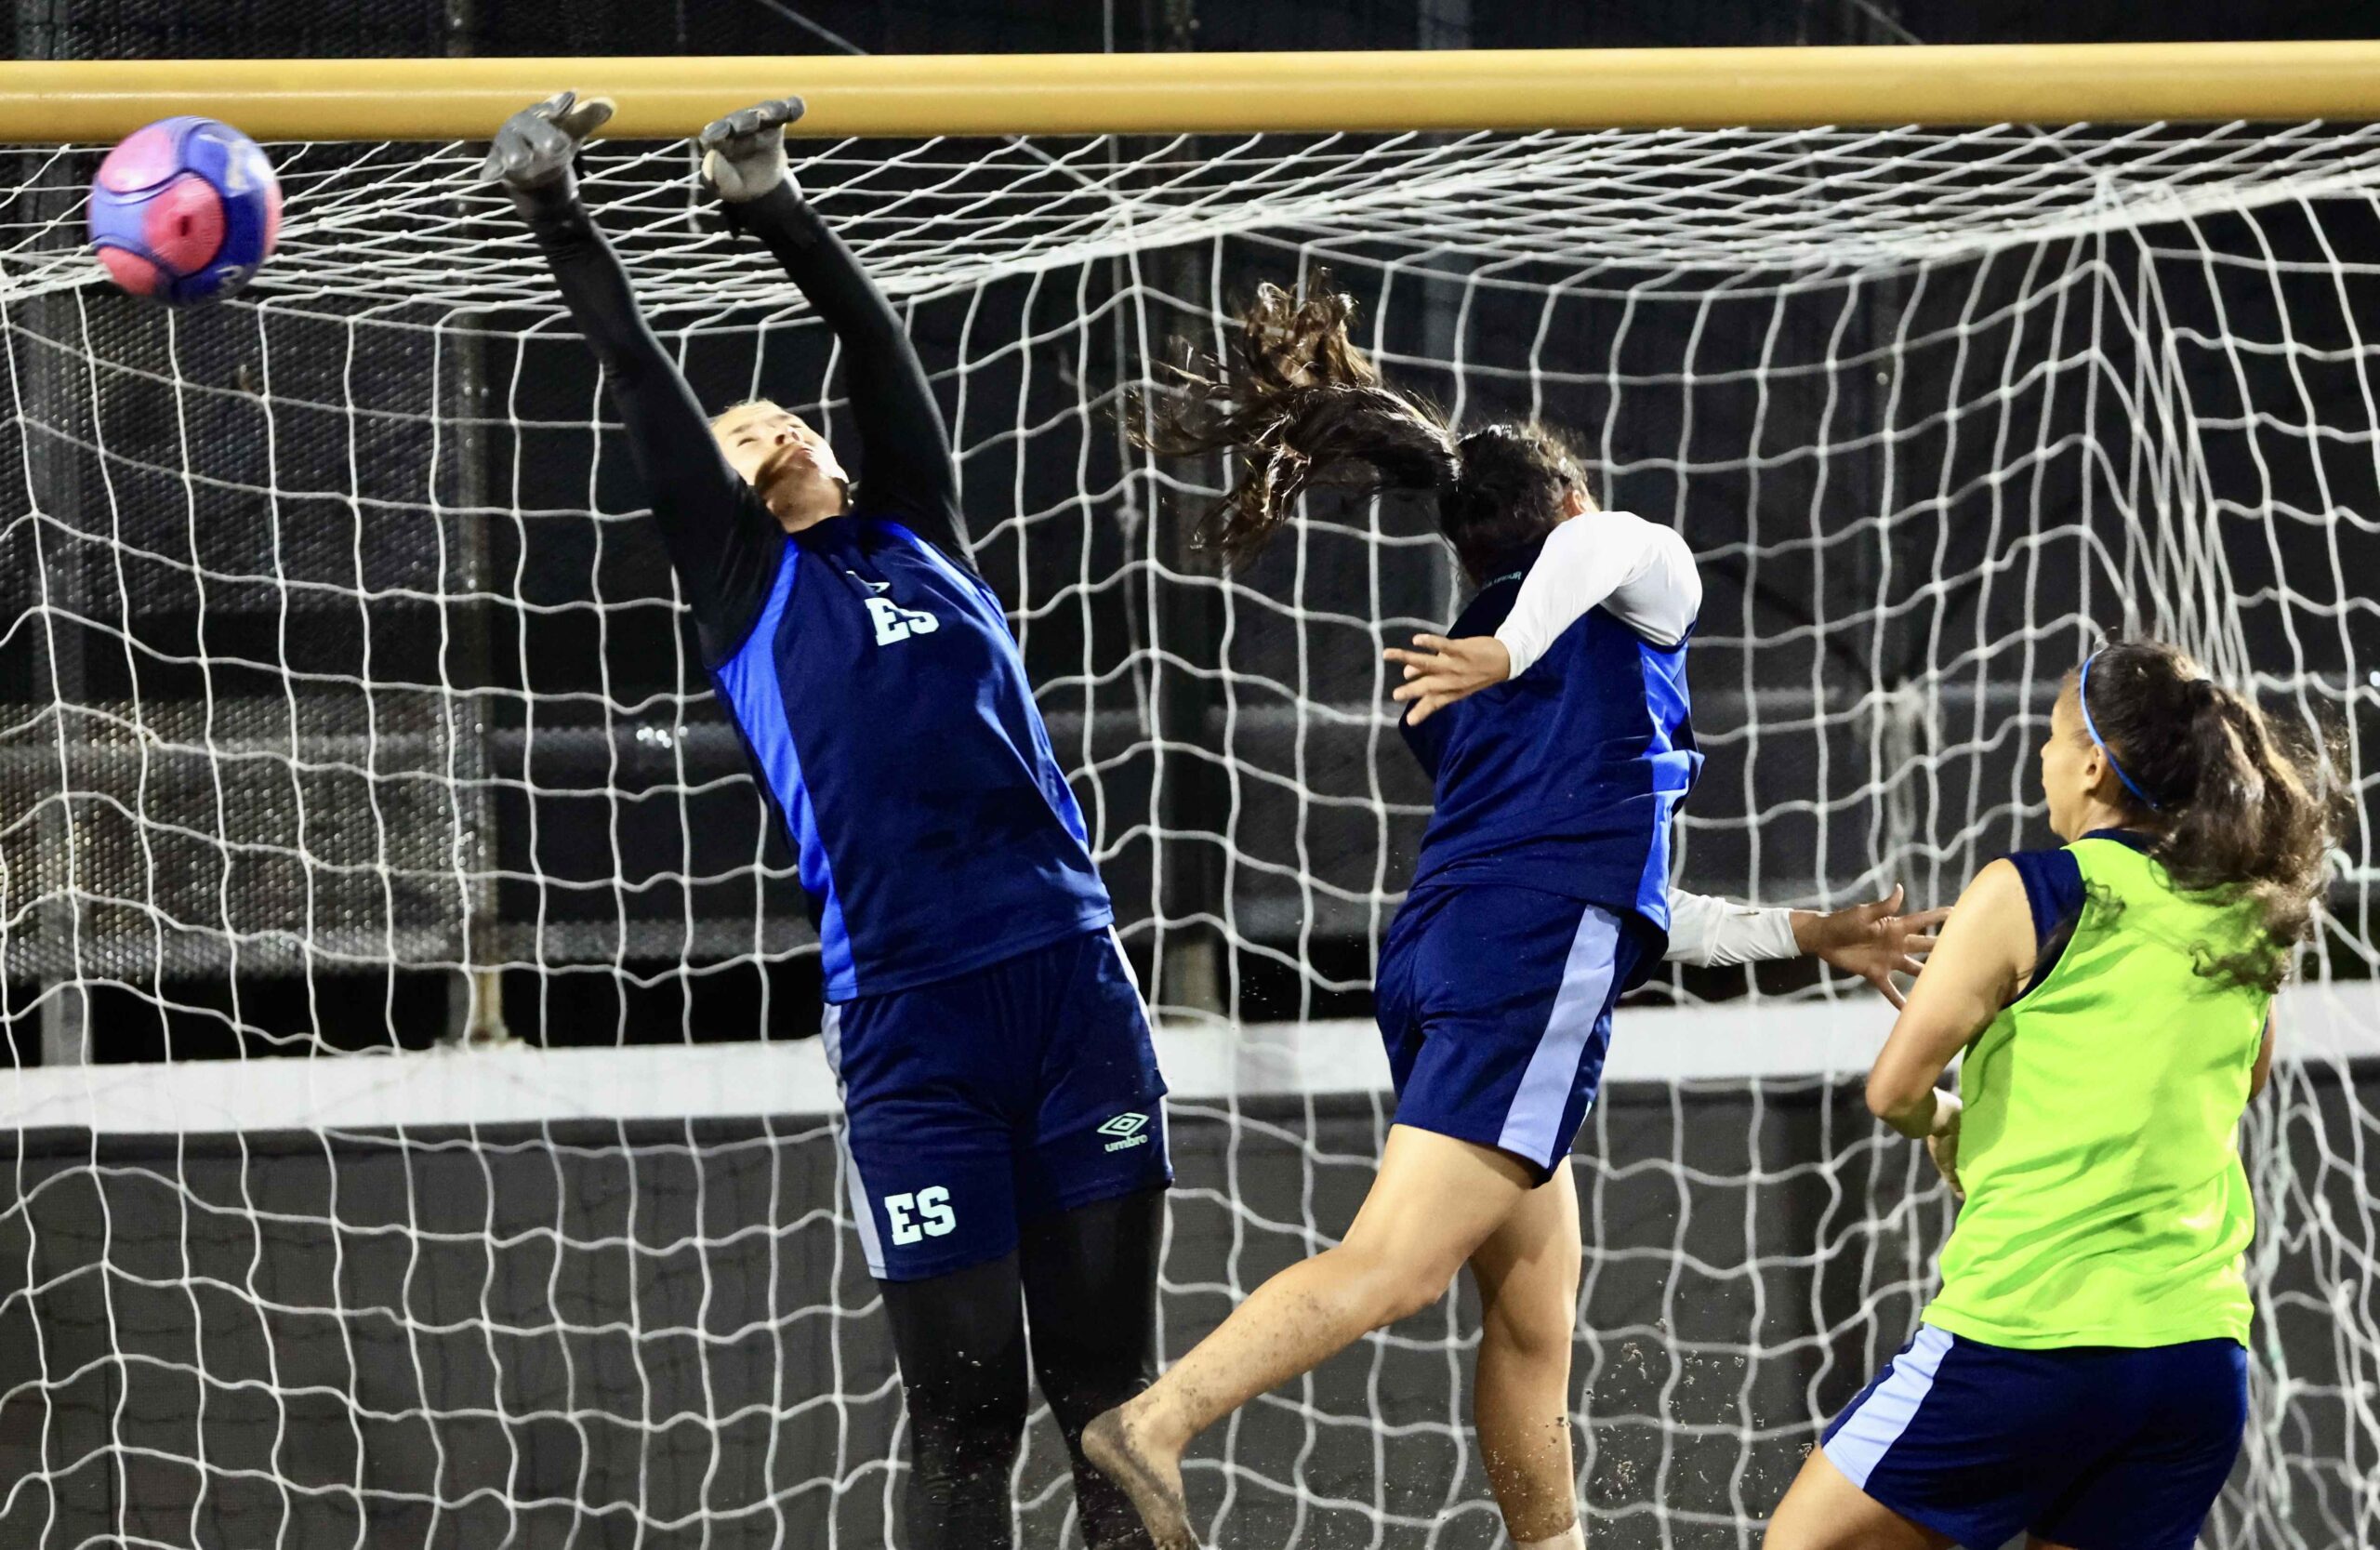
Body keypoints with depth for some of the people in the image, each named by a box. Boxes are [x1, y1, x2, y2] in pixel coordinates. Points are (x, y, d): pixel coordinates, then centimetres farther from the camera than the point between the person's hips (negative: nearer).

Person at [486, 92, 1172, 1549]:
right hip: (908, 1019, -3)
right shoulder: (742, 577, 12)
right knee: (968, 1411, -4)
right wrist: (556, 216, 2)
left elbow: (880, 346, 14)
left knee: (1112, 1392, 2)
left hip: (1077, 986, 3)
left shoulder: (920, 538, 20)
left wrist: (779, 210, 7)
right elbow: (647, 384, 7)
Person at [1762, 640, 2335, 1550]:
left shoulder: (2028, 894, -6)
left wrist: (1945, 1127, 14)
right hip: (2199, 1343, 6)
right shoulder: (2249, 919, 10)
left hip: (2027, 1332, -6)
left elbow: (1896, 1090, -8)